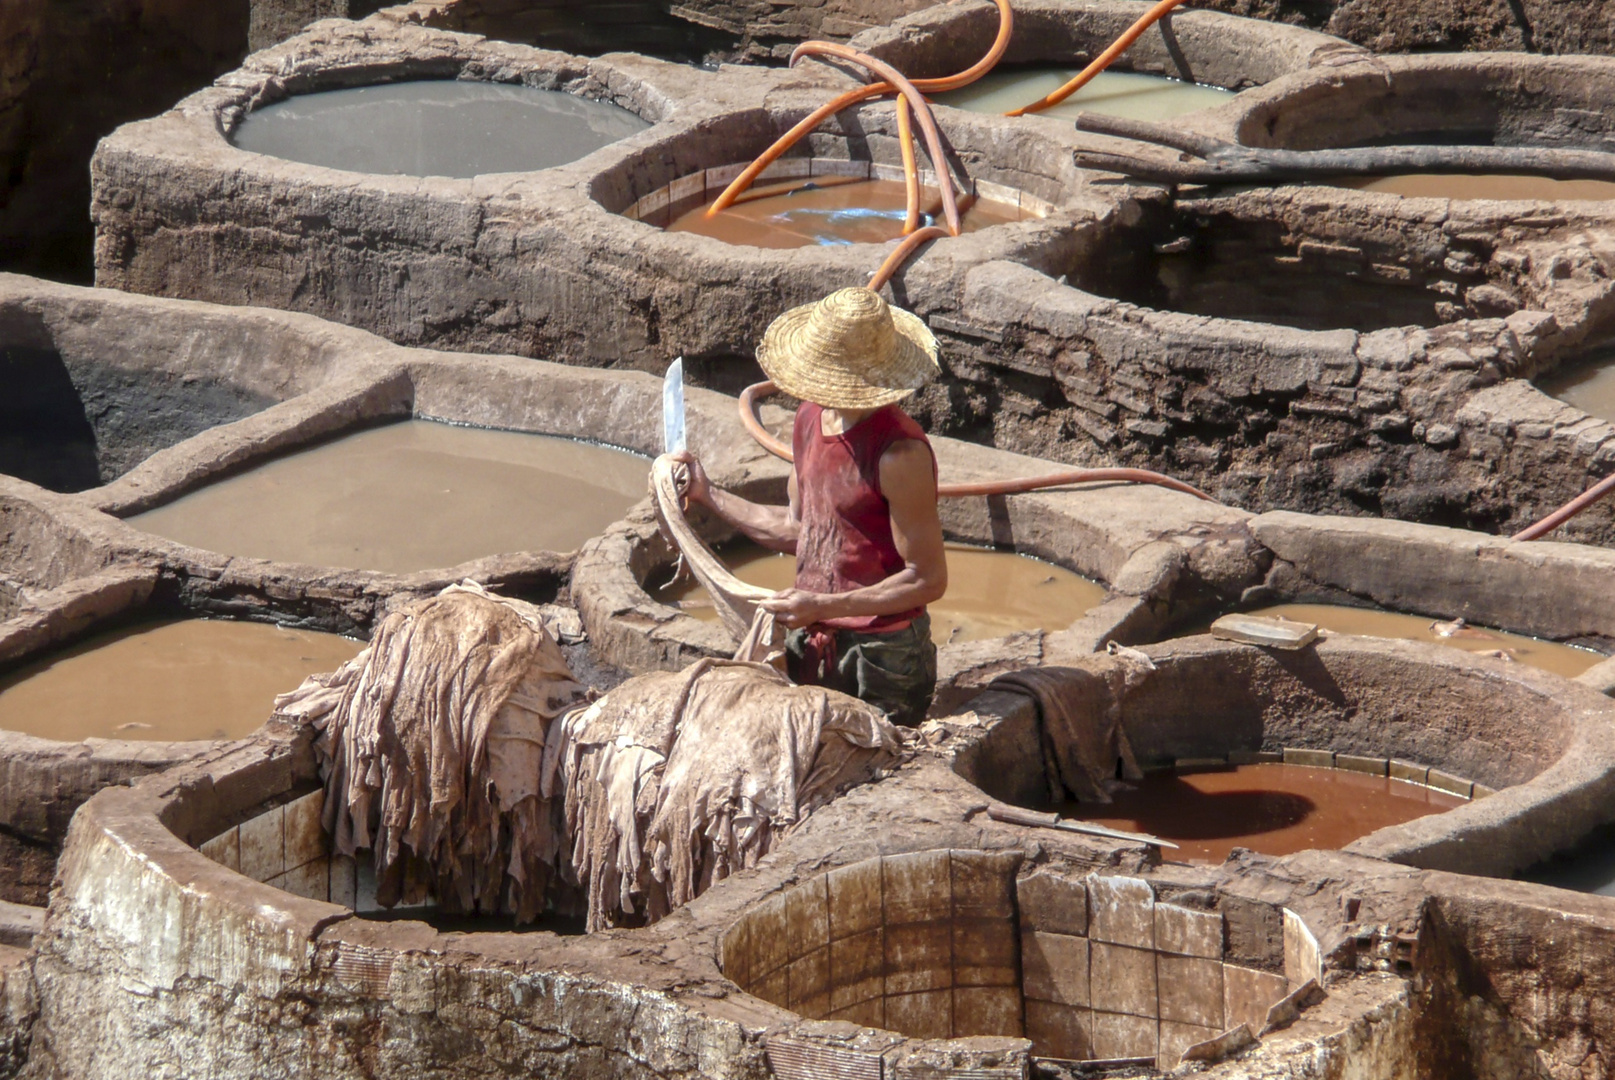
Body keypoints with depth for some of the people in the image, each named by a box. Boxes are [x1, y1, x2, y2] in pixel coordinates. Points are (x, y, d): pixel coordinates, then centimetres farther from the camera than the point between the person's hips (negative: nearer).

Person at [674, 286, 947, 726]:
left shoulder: (899, 453, -22)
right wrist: (708, 495, 18)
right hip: (811, 647, 8)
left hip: (881, 655, -8)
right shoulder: (810, 419, 4)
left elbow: (928, 580, -19)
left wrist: (824, 606, -23)